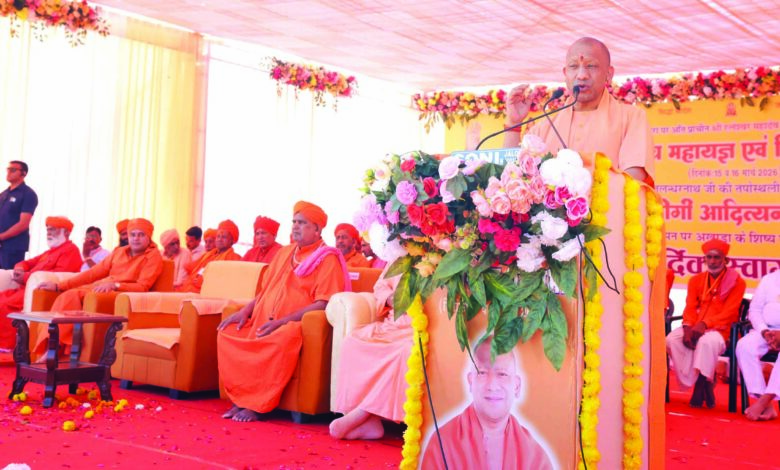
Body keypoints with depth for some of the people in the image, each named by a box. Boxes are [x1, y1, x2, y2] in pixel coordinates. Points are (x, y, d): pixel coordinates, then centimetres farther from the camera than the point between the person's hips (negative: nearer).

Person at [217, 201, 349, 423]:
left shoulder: (328, 259, -1)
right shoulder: (284, 253, 20)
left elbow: (323, 303, -12)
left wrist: (282, 321, -20)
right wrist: (246, 310, 4)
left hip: (295, 325, -7)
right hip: (263, 323, 7)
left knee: (285, 337, -39)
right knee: (228, 332, -15)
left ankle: (258, 405, -28)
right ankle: (240, 398, -15)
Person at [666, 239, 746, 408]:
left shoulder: (736, 282, -1)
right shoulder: (696, 280, 13)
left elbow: (728, 313, -10)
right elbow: (690, 308, 5)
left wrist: (705, 324, -25)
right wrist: (688, 328, -16)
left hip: (721, 329, -4)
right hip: (696, 327, 5)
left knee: (707, 342, -38)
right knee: (672, 339, -24)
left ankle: (702, 384, -20)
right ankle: (692, 382, -15)